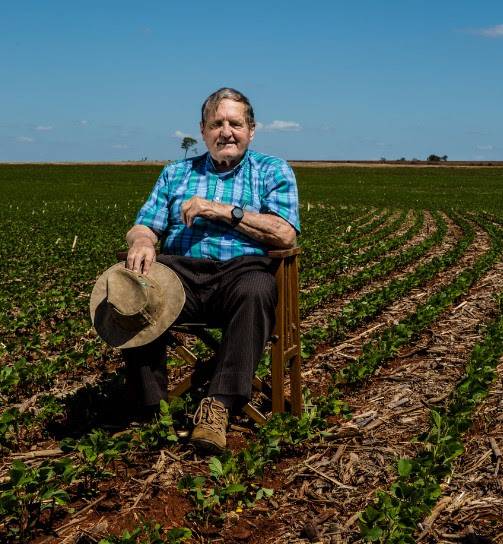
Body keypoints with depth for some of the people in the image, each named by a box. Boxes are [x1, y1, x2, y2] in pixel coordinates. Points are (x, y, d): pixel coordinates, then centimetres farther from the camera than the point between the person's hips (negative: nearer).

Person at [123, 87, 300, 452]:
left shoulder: (274, 171, 14)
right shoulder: (176, 173, 24)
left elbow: (285, 234, -2)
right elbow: (144, 226, 15)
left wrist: (224, 211, -8)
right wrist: (142, 241, -11)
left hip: (241, 269, -2)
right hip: (180, 270, 3)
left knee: (256, 290, -38)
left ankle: (219, 405, -34)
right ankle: (154, 403, -19)